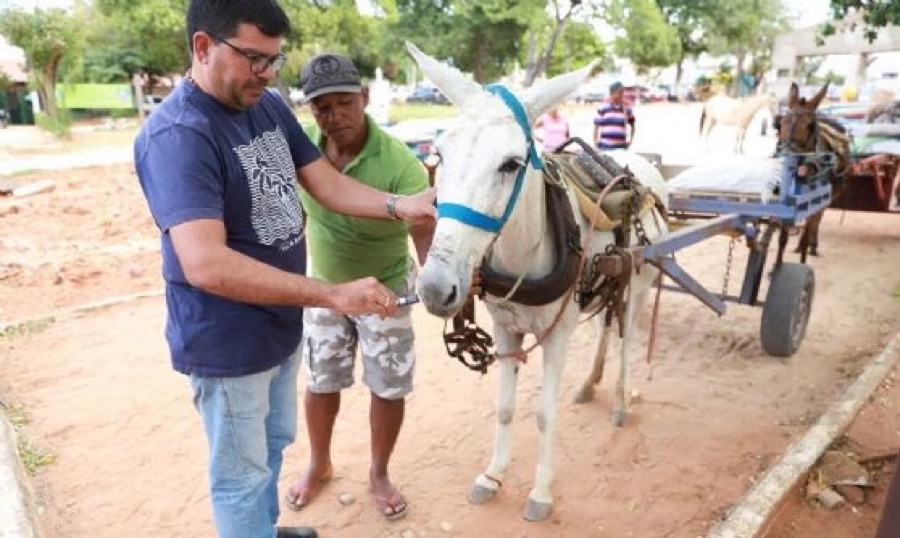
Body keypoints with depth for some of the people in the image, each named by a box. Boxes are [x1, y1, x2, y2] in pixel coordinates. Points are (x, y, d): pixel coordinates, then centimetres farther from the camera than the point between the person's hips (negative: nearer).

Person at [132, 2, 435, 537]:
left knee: (276, 442, 28)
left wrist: (402, 205, -18)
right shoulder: (176, 134, -26)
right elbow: (206, 265, -35)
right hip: (227, 343, -8)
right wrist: (335, 296, -36)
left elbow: (328, 184, 0)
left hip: (281, 326, 8)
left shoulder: (270, 106, -1)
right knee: (243, 473, 14)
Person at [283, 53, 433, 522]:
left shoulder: (400, 164, -30)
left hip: (384, 288, -3)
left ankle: (379, 475, 36)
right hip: (322, 286, 4)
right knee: (321, 382, 19)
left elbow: (426, 234, -37)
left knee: (388, 387, 10)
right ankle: (319, 465, 44)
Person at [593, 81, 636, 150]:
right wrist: (596, 144, -2)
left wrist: (630, 140, 12)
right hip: (605, 147, -2)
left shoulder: (626, 109, 9)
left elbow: (632, 125, 21)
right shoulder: (603, 108, 1)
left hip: (621, 147, 3)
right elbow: (596, 127, 3)